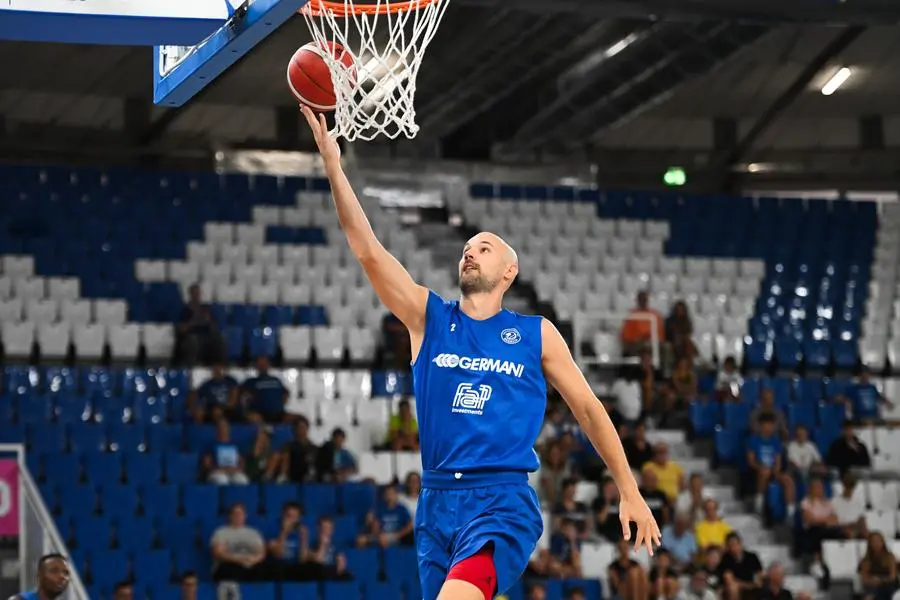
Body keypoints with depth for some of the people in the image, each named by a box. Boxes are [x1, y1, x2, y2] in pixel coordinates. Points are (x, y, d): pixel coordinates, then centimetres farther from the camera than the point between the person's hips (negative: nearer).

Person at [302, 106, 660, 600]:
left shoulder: (536, 334, 7)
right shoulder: (427, 316, 10)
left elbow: (588, 408, 13)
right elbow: (368, 251, -1)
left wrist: (630, 493, 11)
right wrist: (333, 165, -13)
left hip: (503, 502, -4)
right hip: (437, 500, 4)